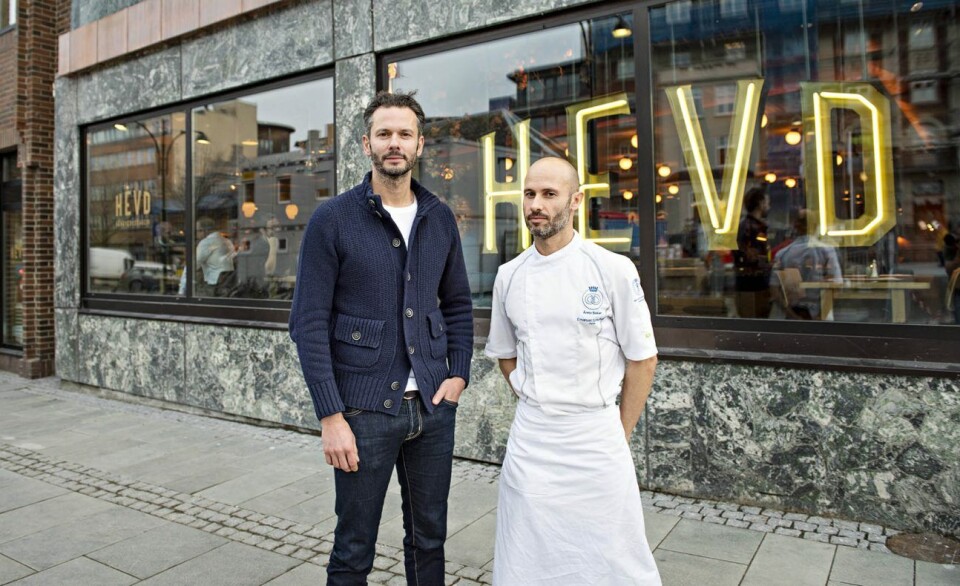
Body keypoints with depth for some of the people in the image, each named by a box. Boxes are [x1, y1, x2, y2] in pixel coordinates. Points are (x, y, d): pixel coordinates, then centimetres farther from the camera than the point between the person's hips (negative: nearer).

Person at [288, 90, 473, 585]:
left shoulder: (440, 219, 6)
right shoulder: (333, 220, -6)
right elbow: (309, 323, -9)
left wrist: (458, 374, 1)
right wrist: (330, 416, -13)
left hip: (433, 406, 4)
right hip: (364, 409, -3)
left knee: (429, 538, 17)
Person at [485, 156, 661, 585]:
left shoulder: (613, 270, -9)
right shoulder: (509, 276, 3)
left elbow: (642, 360, -3)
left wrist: (620, 435, 1)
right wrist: (536, 405, 8)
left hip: (596, 436, -3)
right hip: (529, 439, 3)